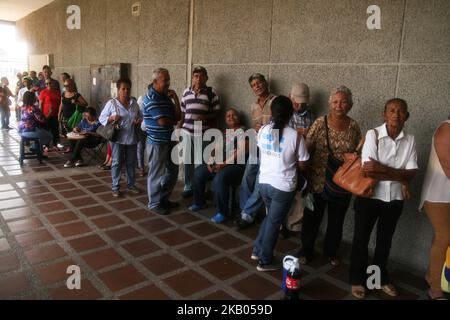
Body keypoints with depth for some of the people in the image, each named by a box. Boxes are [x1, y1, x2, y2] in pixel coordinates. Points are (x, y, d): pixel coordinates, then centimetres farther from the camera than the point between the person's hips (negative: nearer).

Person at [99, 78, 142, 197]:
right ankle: (115, 187, 14)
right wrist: (112, 118, -21)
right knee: (117, 162, 4)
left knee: (131, 163, 13)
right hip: (118, 138, -4)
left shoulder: (134, 103, 6)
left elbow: (140, 116, 17)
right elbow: (101, 118, -3)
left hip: (132, 138, 4)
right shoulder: (111, 103, -6)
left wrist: (139, 120, -5)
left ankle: (131, 184, 28)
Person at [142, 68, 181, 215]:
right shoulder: (151, 98, -16)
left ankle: (164, 199, 32)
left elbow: (178, 117, 5)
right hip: (157, 142, -8)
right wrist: (173, 120, -2)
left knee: (172, 171, 16)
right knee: (157, 174, 3)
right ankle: (154, 204, 19)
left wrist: (175, 98, -5)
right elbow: (163, 122, -24)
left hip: (170, 140, 9)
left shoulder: (166, 96, 10)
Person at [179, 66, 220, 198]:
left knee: (200, 162, -1)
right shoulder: (186, 92, 10)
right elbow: (182, 112, 15)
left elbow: (216, 112, 0)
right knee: (187, 161, 9)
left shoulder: (211, 92, 0)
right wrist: (179, 129, 12)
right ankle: (188, 187, 23)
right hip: (187, 131, 4)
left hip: (203, 132, -3)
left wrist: (205, 118, -18)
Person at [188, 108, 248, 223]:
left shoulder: (242, 131, -4)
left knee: (219, 179, -33)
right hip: (219, 163, 8)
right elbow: (216, 149, 17)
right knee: (198, 173, -2)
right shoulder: (224, 133, 21)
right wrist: (210, 162, -3)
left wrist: (224, 164, -20)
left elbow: (241, 151, -17)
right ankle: (199, 202, 17)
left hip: (235, 165, -8)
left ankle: (223, 212, -17)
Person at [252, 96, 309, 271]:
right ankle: (265, 261, 25)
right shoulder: (295, 136, -17)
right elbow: (302, 165, -8)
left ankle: (257, 250, 33)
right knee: (274, 223, 11)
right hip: (283, 187, -4)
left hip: (264, 182, 5)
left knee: (270, 216, 27)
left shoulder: (263, 130, -3)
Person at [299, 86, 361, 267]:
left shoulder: (354, 127, -1)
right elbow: (306, 150, -8)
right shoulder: (320, 124, -9)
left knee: (336, 220, 18)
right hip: (318, 182, -2)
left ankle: (331, 252, 40)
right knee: (312, 218, 12)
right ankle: (306, 250, 33)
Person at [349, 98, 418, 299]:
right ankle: (357, 279, 29)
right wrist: (398, 174, -15)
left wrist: (382, 169, -23)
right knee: (361, 239, 10)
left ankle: (380, 277, 41)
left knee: (385, 240, 21)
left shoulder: (410, 140, -3)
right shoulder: (373, 135, -14)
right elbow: (368, 171, -21)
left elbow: (411, 174, -11)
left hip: (395, 199, 4)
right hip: (369, 197, -3)